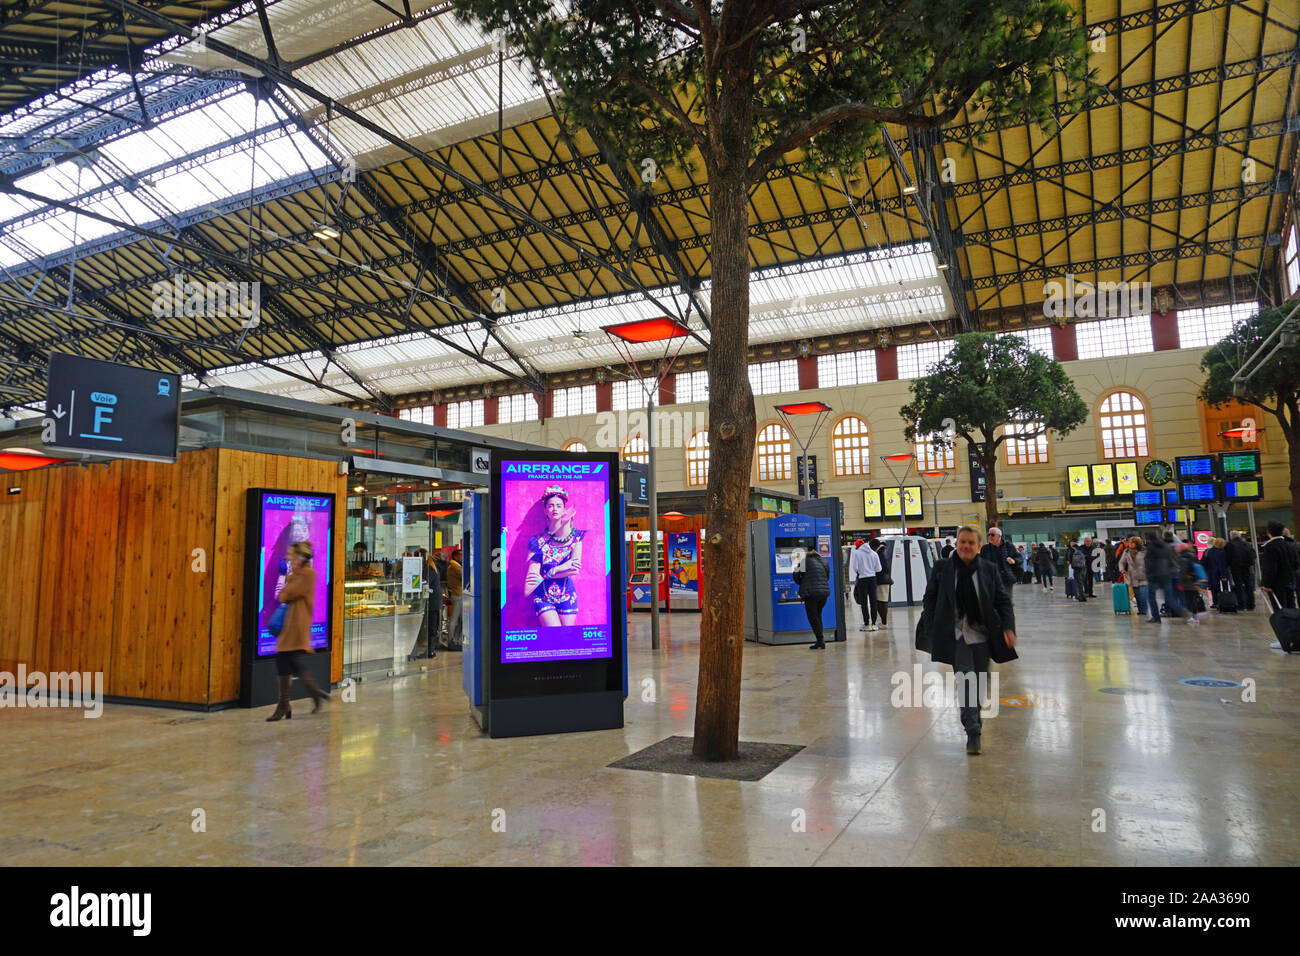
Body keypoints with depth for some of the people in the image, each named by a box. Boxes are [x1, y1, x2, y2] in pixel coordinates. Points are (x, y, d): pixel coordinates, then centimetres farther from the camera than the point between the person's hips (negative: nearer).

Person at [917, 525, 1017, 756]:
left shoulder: (990, 570, 3)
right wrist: (930, 631, -2)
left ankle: (974, 727, 32)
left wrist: (1008, 627, -11)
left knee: (980, 683, 11)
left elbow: (1003, 601, 5)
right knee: (966, 681, -13)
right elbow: (929, 599, 6)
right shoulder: (942, 568, 0)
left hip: (982, 635, 2)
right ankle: (972, 731, -13)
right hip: (957, 635, -2)